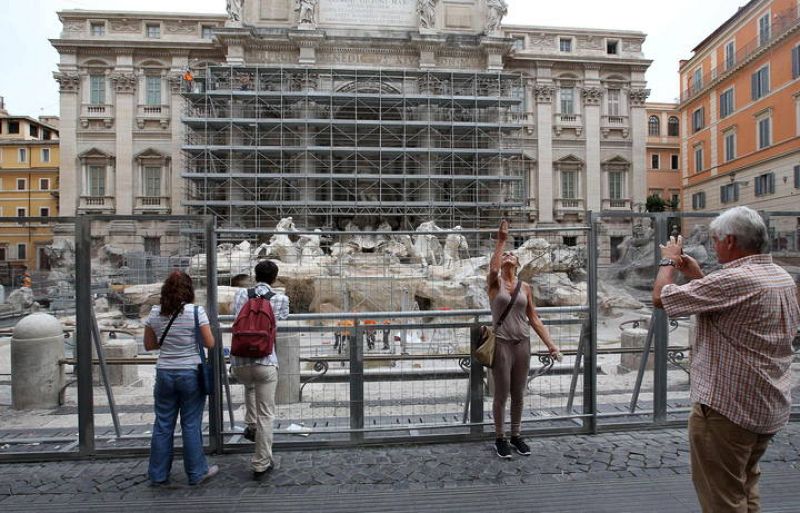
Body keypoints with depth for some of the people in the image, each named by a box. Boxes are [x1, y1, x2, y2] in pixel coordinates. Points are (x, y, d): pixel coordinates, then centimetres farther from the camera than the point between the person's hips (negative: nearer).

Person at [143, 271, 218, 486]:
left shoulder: (155, 313, 0)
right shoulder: (196, 311, -14)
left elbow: (149, 345, 10)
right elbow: (210, 343, -9)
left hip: (165, 374, 4)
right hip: (191, 374, -4)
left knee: (162, 425, 15)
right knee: (191, 425, 8)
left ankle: (158, 474, 29)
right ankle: (197, 472, 22)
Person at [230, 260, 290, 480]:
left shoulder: (240, 294, 6)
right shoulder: (281, 299, 0)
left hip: (239, 362, 3)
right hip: (265, 362, -3)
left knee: (249, 386, 37)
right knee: (266, 415, 8)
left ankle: (251, 425, 35)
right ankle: (260, 465, 15)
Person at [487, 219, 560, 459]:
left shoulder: (525, 287, 7)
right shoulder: (495, 283, -3)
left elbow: (534, 319, 9)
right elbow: (493, 268, -28)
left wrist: (550, 344, 5)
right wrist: (500, 242, -22)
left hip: (522, 343, 4)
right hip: (502, 344, -3)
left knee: (518, 394, 14)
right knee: (502, 394, 5)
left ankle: (516, 436, 31)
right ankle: (500, 438, 22)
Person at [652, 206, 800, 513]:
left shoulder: (734, 279, -25)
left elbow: (661, 298, -21)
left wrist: (669, 260, -4)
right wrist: (696, 275, 13)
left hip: (727, 408, -9)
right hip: (772, 408, 9)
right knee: (745, 486, 27)